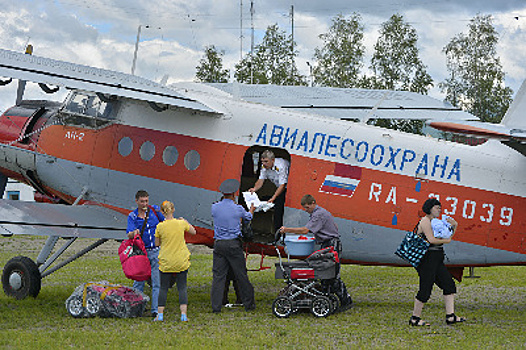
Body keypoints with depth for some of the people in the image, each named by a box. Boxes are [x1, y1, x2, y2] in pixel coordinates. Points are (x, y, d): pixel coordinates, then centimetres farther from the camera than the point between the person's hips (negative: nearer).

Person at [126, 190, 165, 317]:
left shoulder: (155, 210, 3)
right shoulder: (132, 216, 1)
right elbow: (129, 234, -11)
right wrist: (134, 233, -32)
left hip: (156, 251, 0)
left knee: (157, 282, -1)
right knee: (138, 281, 4)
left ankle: (156, 310, 3)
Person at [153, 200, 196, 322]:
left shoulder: (160, 226, -8)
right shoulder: (181, 223, -5)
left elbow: (157, 243, 4)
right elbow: (193, 231, 15)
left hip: (165, 263, -1)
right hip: (181, 262, 1)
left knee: (163, 288, 10)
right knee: (182, 288, 6)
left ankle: (160, 314, 7)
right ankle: (183, 314, -3)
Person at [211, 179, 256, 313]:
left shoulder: (214, 207, -2)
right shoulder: (238, 209, -8)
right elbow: (248, 216, 14)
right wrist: (251, 210, 40)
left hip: (219, 244, 2)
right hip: (234, 244, -2)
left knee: (218, 275, 4)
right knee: (241, 275, 7)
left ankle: (216, 306, 0)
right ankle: (249, 304, 16)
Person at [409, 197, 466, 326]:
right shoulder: (425, 221, -10)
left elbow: (448, 237, 26)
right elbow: (431, 240, -22)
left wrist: (454, 225, 8)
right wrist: (446, 241, -6)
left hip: (436, 261, 10)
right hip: (427, 259, -10)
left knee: (449, 284, 3)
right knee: (425, 289, -6)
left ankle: (450, 316, 2)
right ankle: (415, 318, 4)